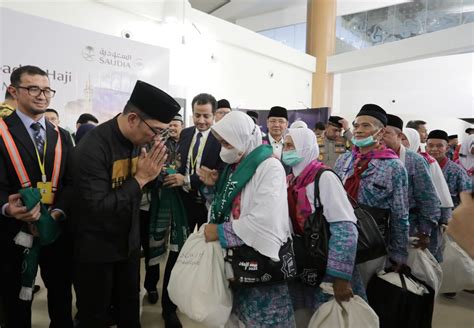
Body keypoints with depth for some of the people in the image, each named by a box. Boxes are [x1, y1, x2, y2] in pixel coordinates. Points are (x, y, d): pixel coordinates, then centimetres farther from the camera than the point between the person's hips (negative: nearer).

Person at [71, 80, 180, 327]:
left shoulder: (141, 140, -5)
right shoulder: (92, 148, -26)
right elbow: (98, 208, -28)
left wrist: (153, 173, -10)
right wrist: (140, 178, -27)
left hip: (128, 241, 6)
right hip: (96, 248, -6)